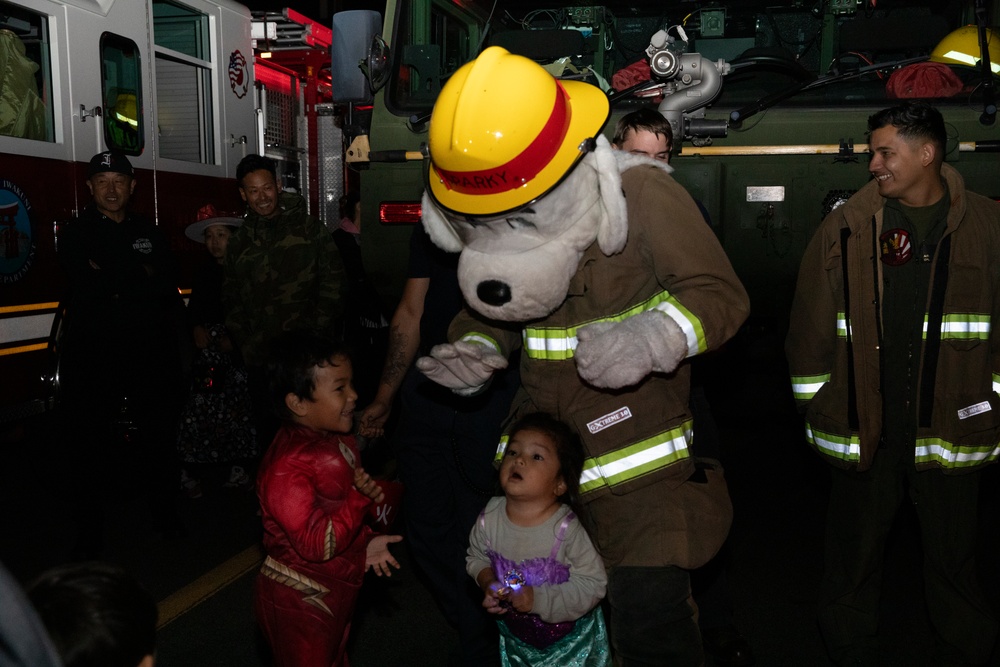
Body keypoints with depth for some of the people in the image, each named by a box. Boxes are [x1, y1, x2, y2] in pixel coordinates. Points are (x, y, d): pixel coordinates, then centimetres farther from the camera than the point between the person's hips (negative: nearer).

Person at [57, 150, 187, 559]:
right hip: (94, 359, -3)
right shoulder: (75, 235, 2)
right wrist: (141, 276, -9)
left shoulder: (149, 234, 13)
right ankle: (90, 533, 17)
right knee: (91, 447, 5)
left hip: (149, 356, 3)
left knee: (158, 440, 11)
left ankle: (165, 515, 28)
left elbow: (167, 286, 4)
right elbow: (88, 288, -13)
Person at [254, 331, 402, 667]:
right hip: (299, 601, -9)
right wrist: (361, 497, -31)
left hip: (335, 591, 9)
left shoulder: (338, 442, -1)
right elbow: (316, 544, -32)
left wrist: (366, 542, 3)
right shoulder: (287, 466, -30)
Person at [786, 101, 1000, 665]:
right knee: (853, 561, 13)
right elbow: (811, 324, 1)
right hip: (862, 428, 1)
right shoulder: (847, 227, 0)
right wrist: (818, 407, 1)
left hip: (952, 426, 0)